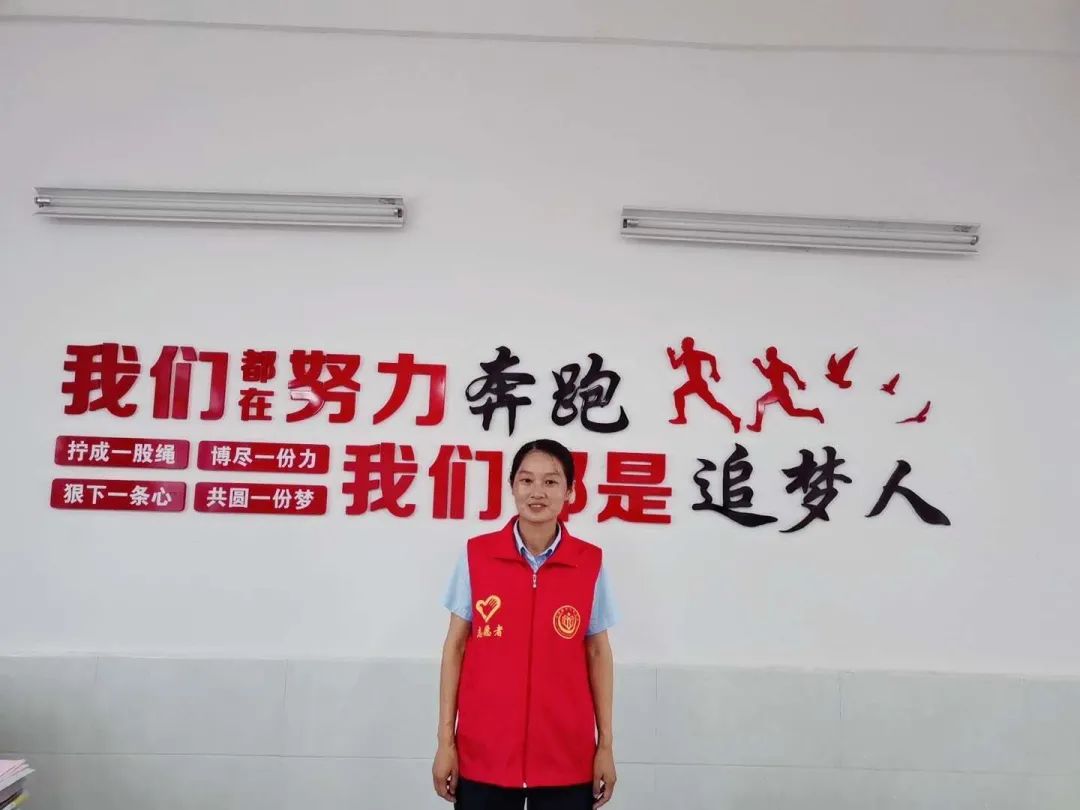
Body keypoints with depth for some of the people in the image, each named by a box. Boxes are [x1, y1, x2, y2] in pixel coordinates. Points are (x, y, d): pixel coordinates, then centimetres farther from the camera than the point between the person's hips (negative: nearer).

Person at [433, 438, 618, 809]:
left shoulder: (590, 563, -4)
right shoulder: (476, 555, -5)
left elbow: (597, 653, 4)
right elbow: (456, 645, 1)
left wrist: (606, 744, 4)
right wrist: (445, 740, 0)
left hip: (566, 757, 1)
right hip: (483, 755, 0)